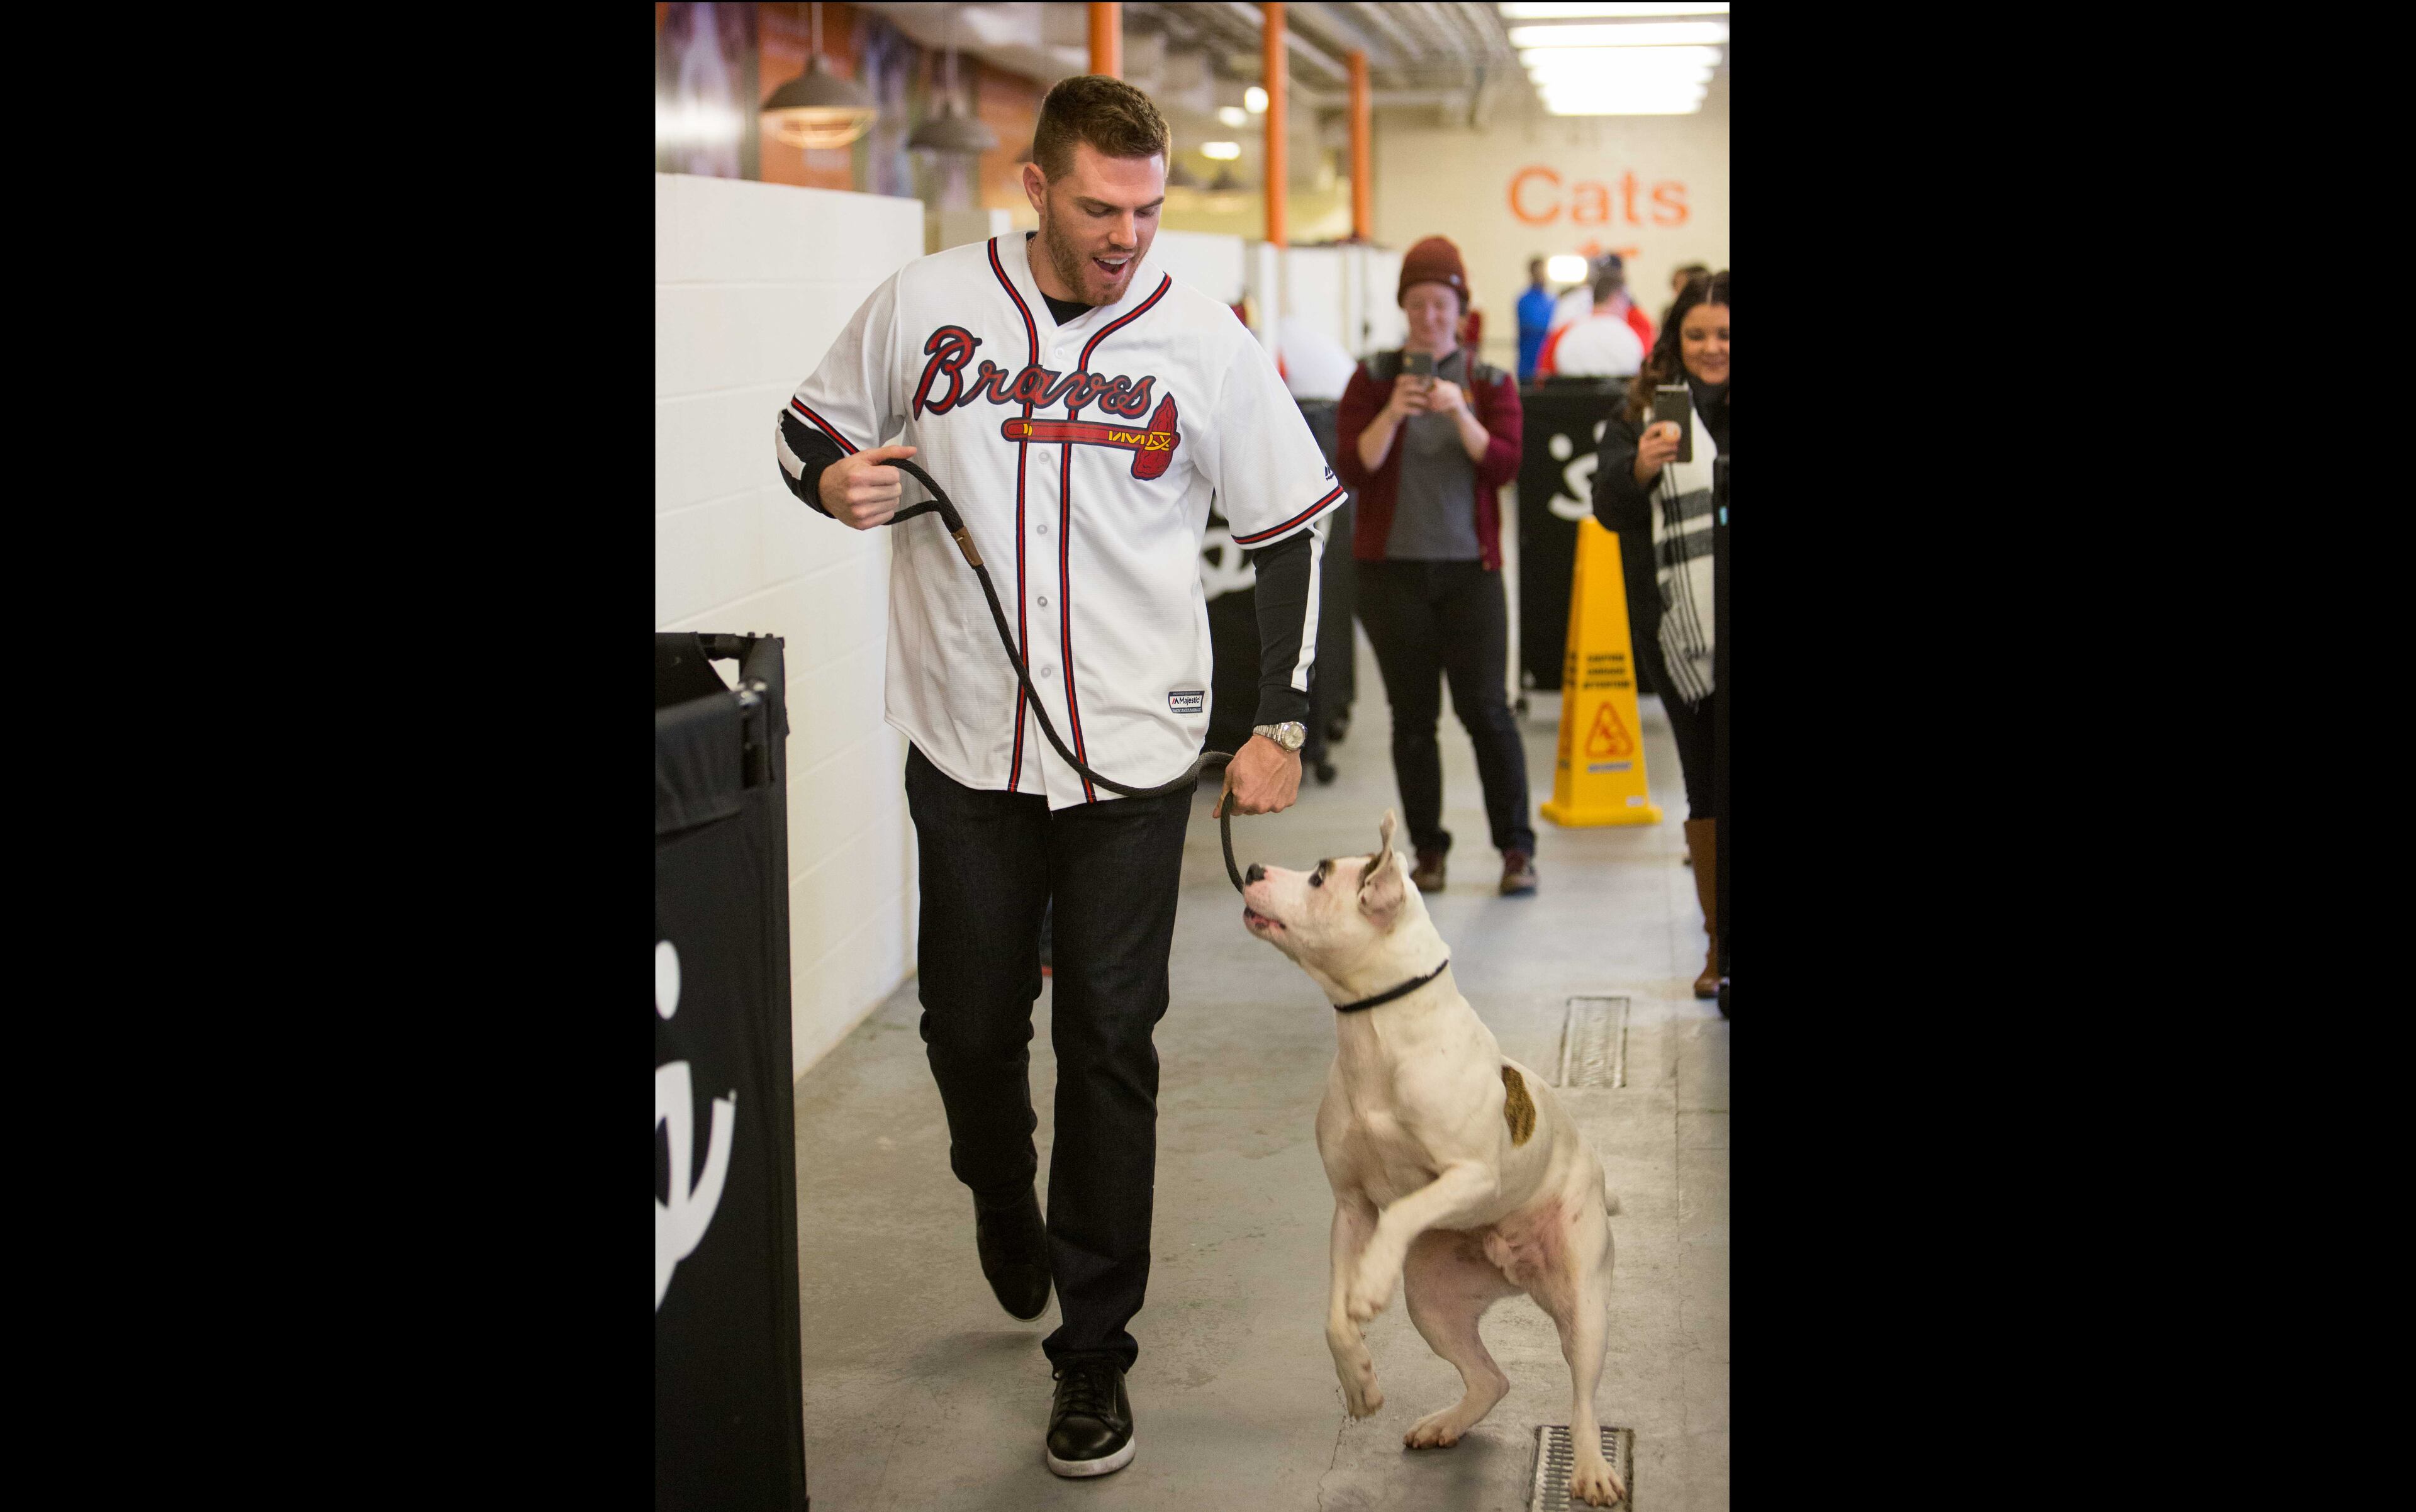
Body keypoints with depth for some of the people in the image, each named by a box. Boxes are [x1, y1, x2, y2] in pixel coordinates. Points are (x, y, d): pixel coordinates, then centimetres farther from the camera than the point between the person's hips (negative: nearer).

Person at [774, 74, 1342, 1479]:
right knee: (969, 1028, 11)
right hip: (966, 745, 1)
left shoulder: (1208, 343, -3)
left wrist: (1282, 726, 0)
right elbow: (812, 428, 13)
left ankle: (1095, 1350, 15)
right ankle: (1003, 1202, 45)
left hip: (1133, 753, -1)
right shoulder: (924, 304, -1)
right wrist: (835, 479, -11)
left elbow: (1295, 530, 5)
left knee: (1110, 1049, 2)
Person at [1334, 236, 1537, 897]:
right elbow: (1352, 466, -4)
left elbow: (1503, 464, -5)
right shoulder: (1373, 379, 5)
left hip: (1469, 568, 0)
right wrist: (1392, 413, -19)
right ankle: (1427, 850, 11)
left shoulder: (1491, 383, 7)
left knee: (1487, 710, -6)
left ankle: (1516, 847, 3)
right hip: (1392, 568, 0)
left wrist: (1460, 413, -20)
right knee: (1413, 715, 3)